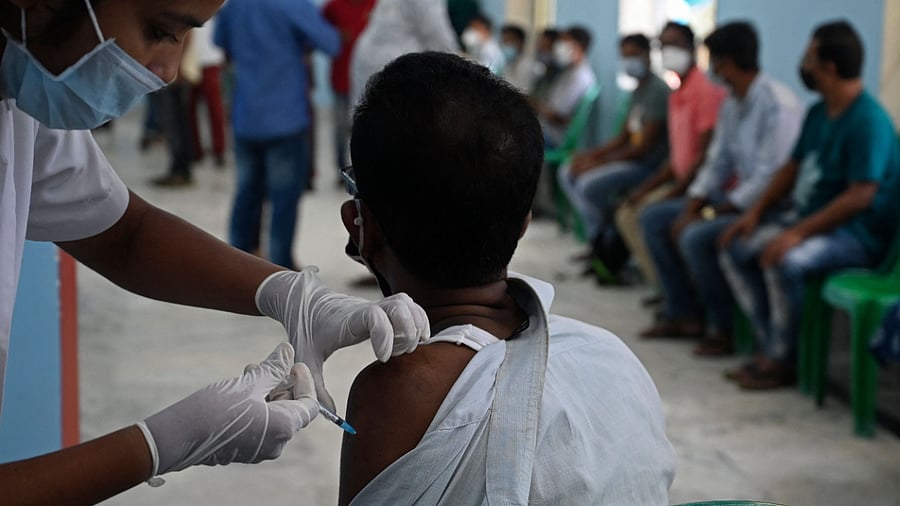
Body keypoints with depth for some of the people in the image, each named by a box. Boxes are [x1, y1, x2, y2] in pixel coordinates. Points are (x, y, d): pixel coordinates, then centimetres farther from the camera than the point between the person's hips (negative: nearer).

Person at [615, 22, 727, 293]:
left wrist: (672, 194, -19)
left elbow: (705, 156, -19)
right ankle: (662, 285, 3)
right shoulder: (676, 96, 15)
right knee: (627, 214, 4)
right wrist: (643, 189, 10)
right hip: (681, 180, 10)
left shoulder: (707, 90, -14)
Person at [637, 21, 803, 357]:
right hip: (735, 197, 10)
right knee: (653, 219, 7)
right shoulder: (731, 105, 9)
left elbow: (770, 178, -25)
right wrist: (690, 209, -3)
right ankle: (683, 314, 9)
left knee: (696, 238, -31)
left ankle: (723, 328, -12)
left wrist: (712, 215, -21)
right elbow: (717, 163, 13)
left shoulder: (778, 106, -20)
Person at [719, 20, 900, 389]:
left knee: (785, 263, -33)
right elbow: (793, 167, 18)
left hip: (859, 234, -10)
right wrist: (756, 212, 3)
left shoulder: (869, 121, -20)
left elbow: (860, 196, -26)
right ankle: (772, 346, 0)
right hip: (808, 216, 10)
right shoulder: (819, 113, 9)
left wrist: (797, 233, -28)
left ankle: (780, 361, -14)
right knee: (735, 251, -1)